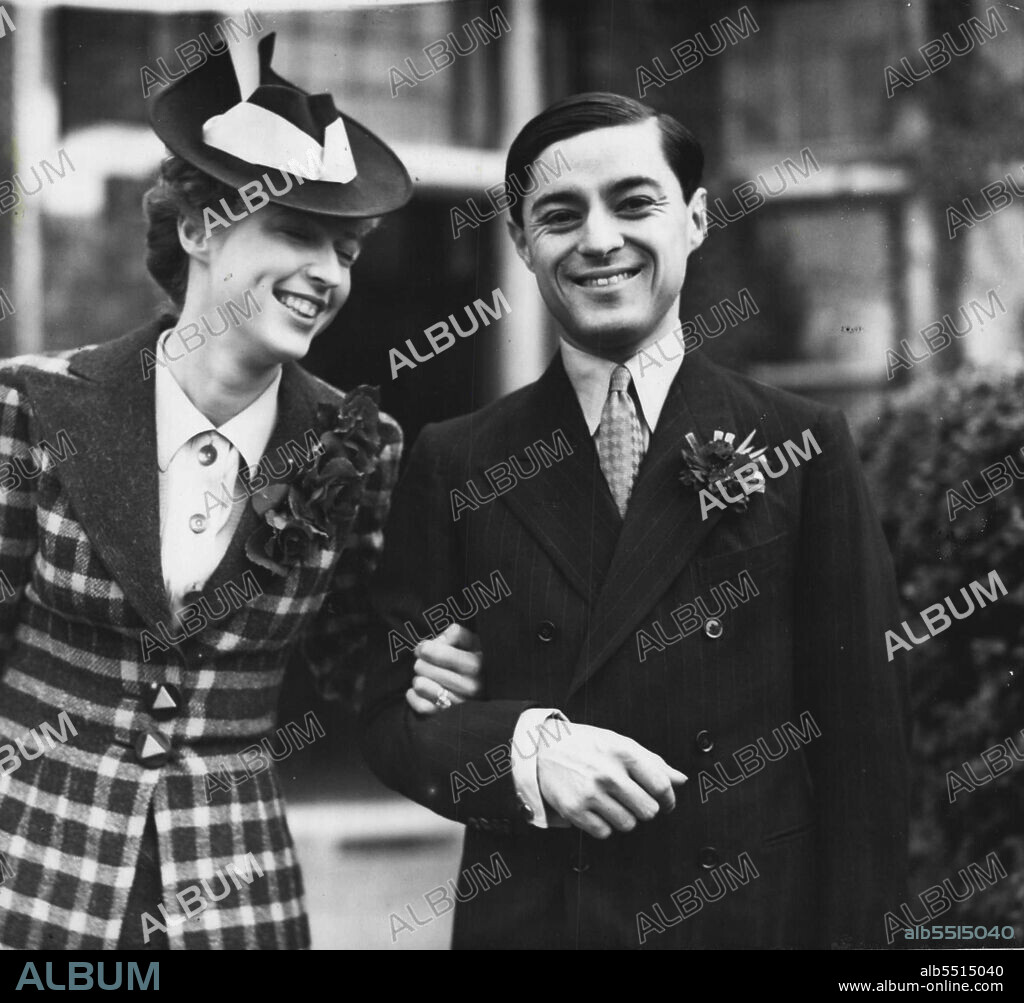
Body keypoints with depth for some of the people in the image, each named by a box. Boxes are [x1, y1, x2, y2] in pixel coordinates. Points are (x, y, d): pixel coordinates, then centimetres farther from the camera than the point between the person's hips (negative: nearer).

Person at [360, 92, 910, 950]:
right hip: (521, 918, 1)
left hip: (753, 916, -1)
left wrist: (850, 931, -10)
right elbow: (392, 719, 1)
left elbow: (863, 744, -4)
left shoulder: (802, 449, -4)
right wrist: (526, 746, -17)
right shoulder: (453, 467, 1)